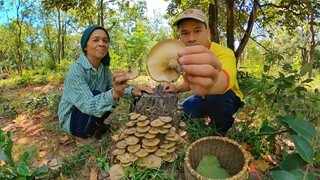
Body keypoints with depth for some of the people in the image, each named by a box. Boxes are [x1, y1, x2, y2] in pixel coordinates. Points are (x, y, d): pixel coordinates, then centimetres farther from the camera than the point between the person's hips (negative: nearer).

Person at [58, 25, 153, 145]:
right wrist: (114, 94, -56)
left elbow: (116, 88, -7)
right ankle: (81, 135, -5)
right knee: (96, 95, -29)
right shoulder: (76, 70, -28)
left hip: (89, 113, 6)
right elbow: (88, 105, -38)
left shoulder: (103, 67, -7)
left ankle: (95, 125, 11)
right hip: (70, 118, -6)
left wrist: (133, 91, -29)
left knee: (111, 94, -10)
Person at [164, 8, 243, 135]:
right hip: (204, 98, 6)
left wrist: (211, 82, -79)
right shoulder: (185, 57, -11)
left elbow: (225, 79, -55)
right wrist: (177, 89, -15)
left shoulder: (224, 53, -31)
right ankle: (209, 117, 20)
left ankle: (223, 132, -6)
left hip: (228, 99, -5)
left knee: (215, 97, -37)